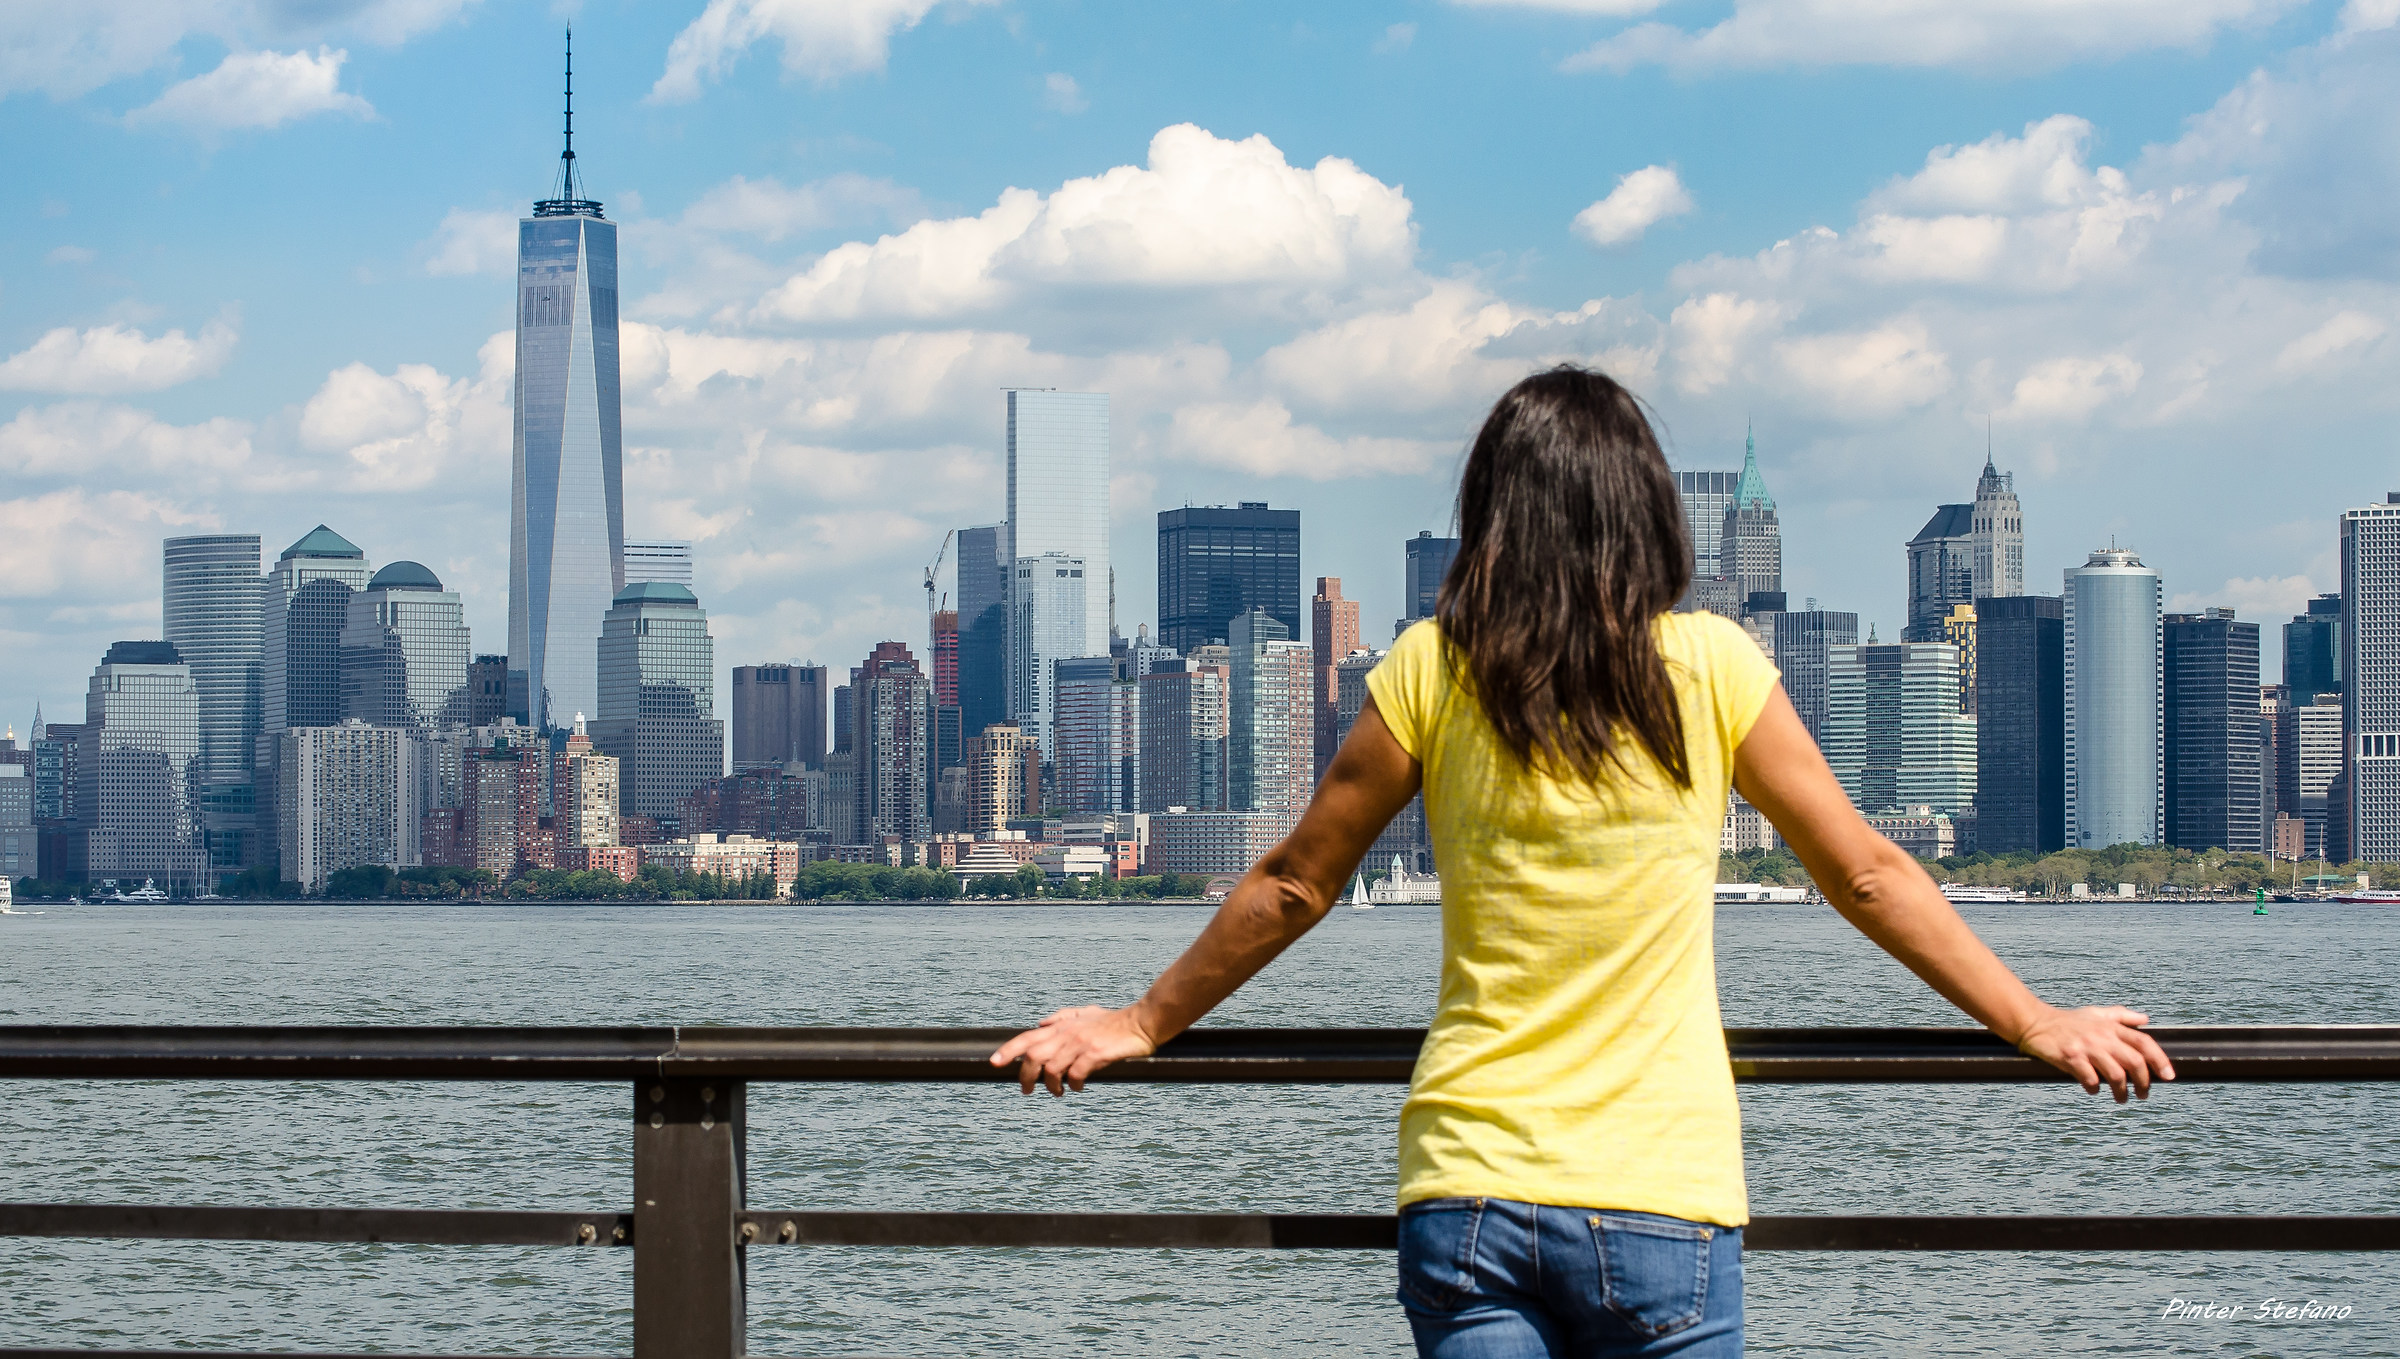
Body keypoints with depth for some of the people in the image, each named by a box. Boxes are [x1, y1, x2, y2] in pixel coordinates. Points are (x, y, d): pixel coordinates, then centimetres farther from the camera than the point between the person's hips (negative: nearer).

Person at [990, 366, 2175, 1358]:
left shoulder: (1432, 669, 0)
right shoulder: (1711, 667, -1)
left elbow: (1292, 887, 9)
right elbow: (1868, 878, 6)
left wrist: (1143, 1023, 24)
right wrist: (2036, 1026, 18)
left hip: (1466, 1190, 1)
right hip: (1662, 1197, -1)